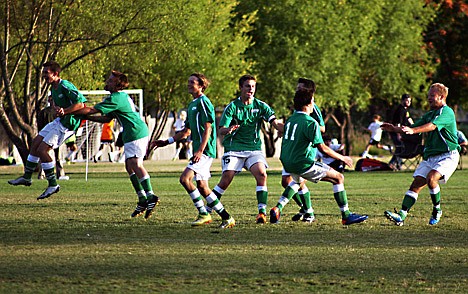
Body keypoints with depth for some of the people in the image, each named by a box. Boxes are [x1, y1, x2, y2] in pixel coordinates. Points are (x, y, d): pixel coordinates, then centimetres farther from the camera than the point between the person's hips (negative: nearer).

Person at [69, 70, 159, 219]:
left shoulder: (115, 99, -15)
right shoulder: (122, 96, 18)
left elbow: (91, 110, -15)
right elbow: (107, 119, 23)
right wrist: (86, 117, 18)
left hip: (136, 133, -10)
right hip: (131, 134, 10)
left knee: (135, 165, -18)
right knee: (130, 166, 9)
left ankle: (150, 196, -26)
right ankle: (143, 200, 8)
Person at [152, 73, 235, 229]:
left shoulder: (203, 102, -8)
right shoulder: (192, 104, 21)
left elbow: (208, 128, -16)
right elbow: (187, 131, 28)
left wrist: (200, 150, -23)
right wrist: (166, 142, 26)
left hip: (205, 150, -10)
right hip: (199, 150, 10)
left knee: (185, 178, -19)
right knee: (202, 186, 7)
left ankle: (204, 214, -12)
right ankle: (226, 217, 11)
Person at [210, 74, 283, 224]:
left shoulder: (260, 106, 3)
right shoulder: (232, 107, -3)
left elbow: (275, 124, -5)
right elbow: (221, 130, -7)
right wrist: (228, 130, -31)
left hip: (254, 148, 2)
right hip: (234, 148, -2)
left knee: (261, 174, -22)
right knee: (226, 180, -12)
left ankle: (262, 211, -19)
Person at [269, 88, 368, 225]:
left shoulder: (290, 120, 9)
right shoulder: (310, 122, -15)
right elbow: (322, 148, -15)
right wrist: (342, 158, -3)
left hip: (287, 163, 8)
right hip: (303, 164, -8)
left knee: (298, 181, 40)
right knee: (339, 178, 2)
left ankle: (277, 208, 23)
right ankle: (346, 215, 2)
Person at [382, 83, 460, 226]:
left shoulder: (447, 112, -10)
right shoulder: (429, 114, 18)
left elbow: (432, 126, -27)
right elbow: (413, 127, 18)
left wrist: (413, 130, -40)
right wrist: (395, 129, 2)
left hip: (447, 156, -8)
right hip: (430, 156, 8)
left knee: (431, 178, -28)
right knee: (416, 184, -6)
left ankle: (437, 210, -5)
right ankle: (401, 215, -14)